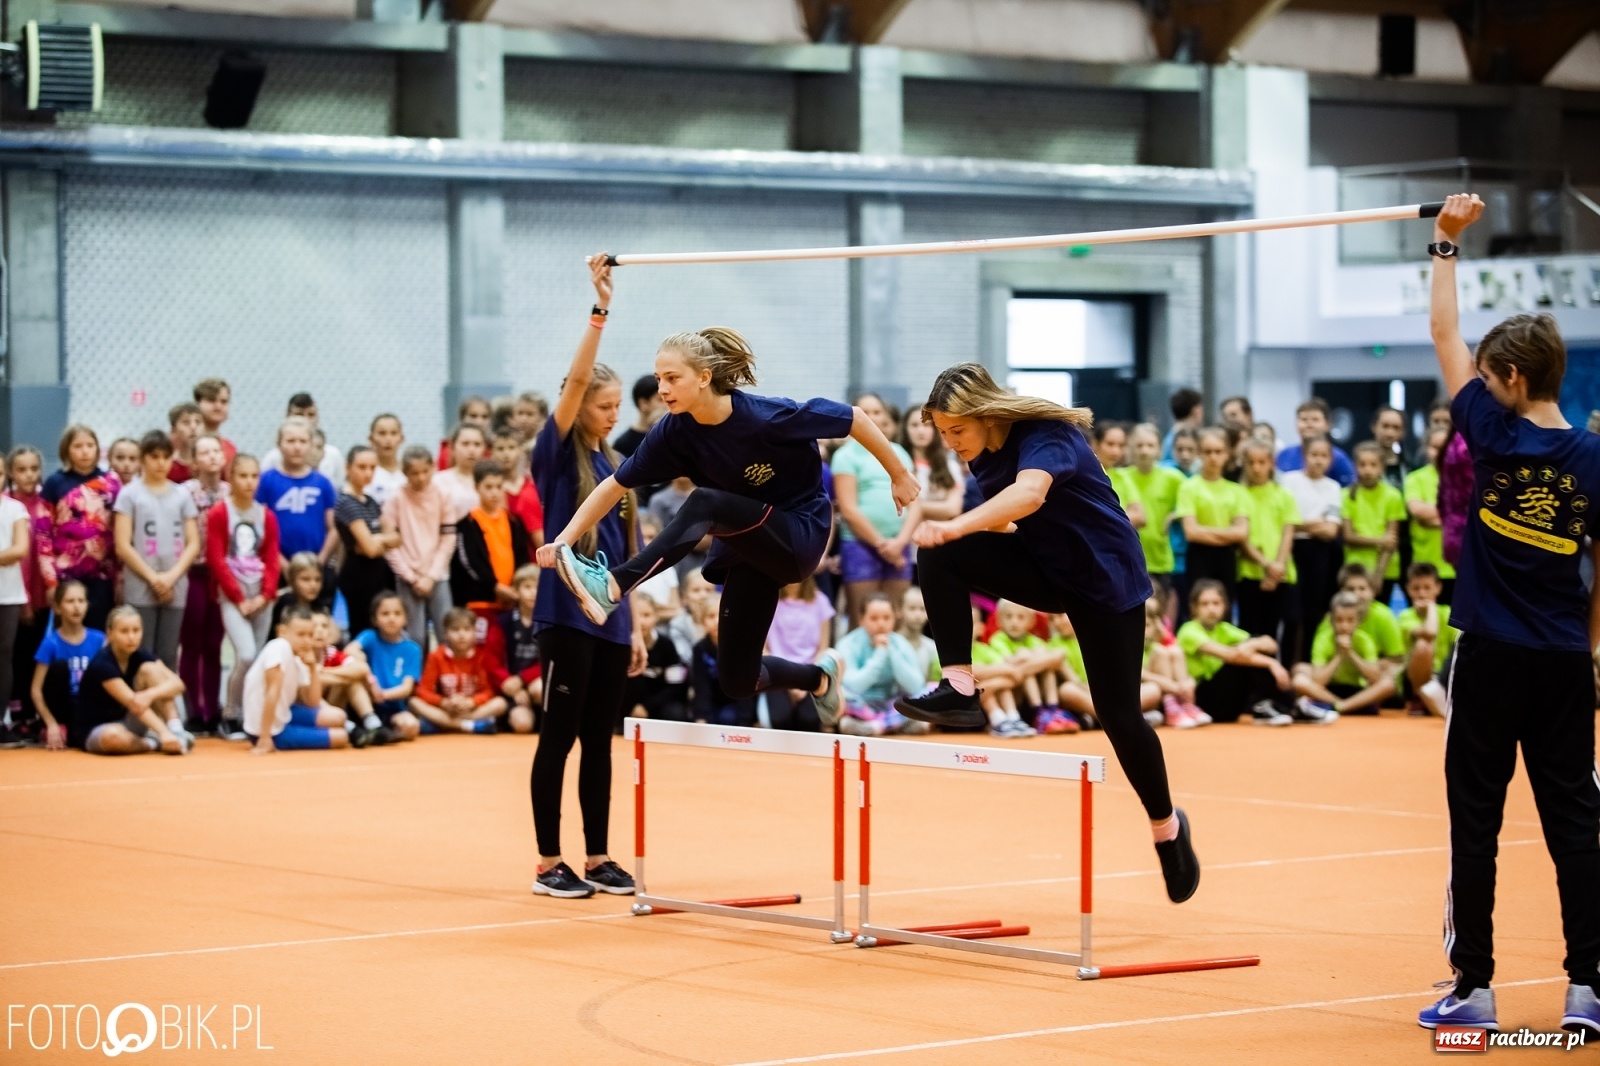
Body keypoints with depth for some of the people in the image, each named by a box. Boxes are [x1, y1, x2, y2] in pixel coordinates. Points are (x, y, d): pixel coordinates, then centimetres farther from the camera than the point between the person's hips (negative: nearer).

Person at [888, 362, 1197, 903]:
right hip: (1043, 569, 6)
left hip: (1105, 575, -6)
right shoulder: (984, 453, -4)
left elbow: (1029, 493, -49)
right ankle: (959, 688, -21)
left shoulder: (1046, 436, -26)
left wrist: (956, 526, -61)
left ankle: (1166, 825, 21)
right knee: (939, 557, -20)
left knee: (1119, 714, -4)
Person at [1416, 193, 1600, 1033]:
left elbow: (1445, 337, 1)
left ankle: (1473, 988, 4)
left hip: (1492, 657, -3)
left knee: (1475, 820, 3)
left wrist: (1446, 244, 10)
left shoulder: (1498, 437, -8)